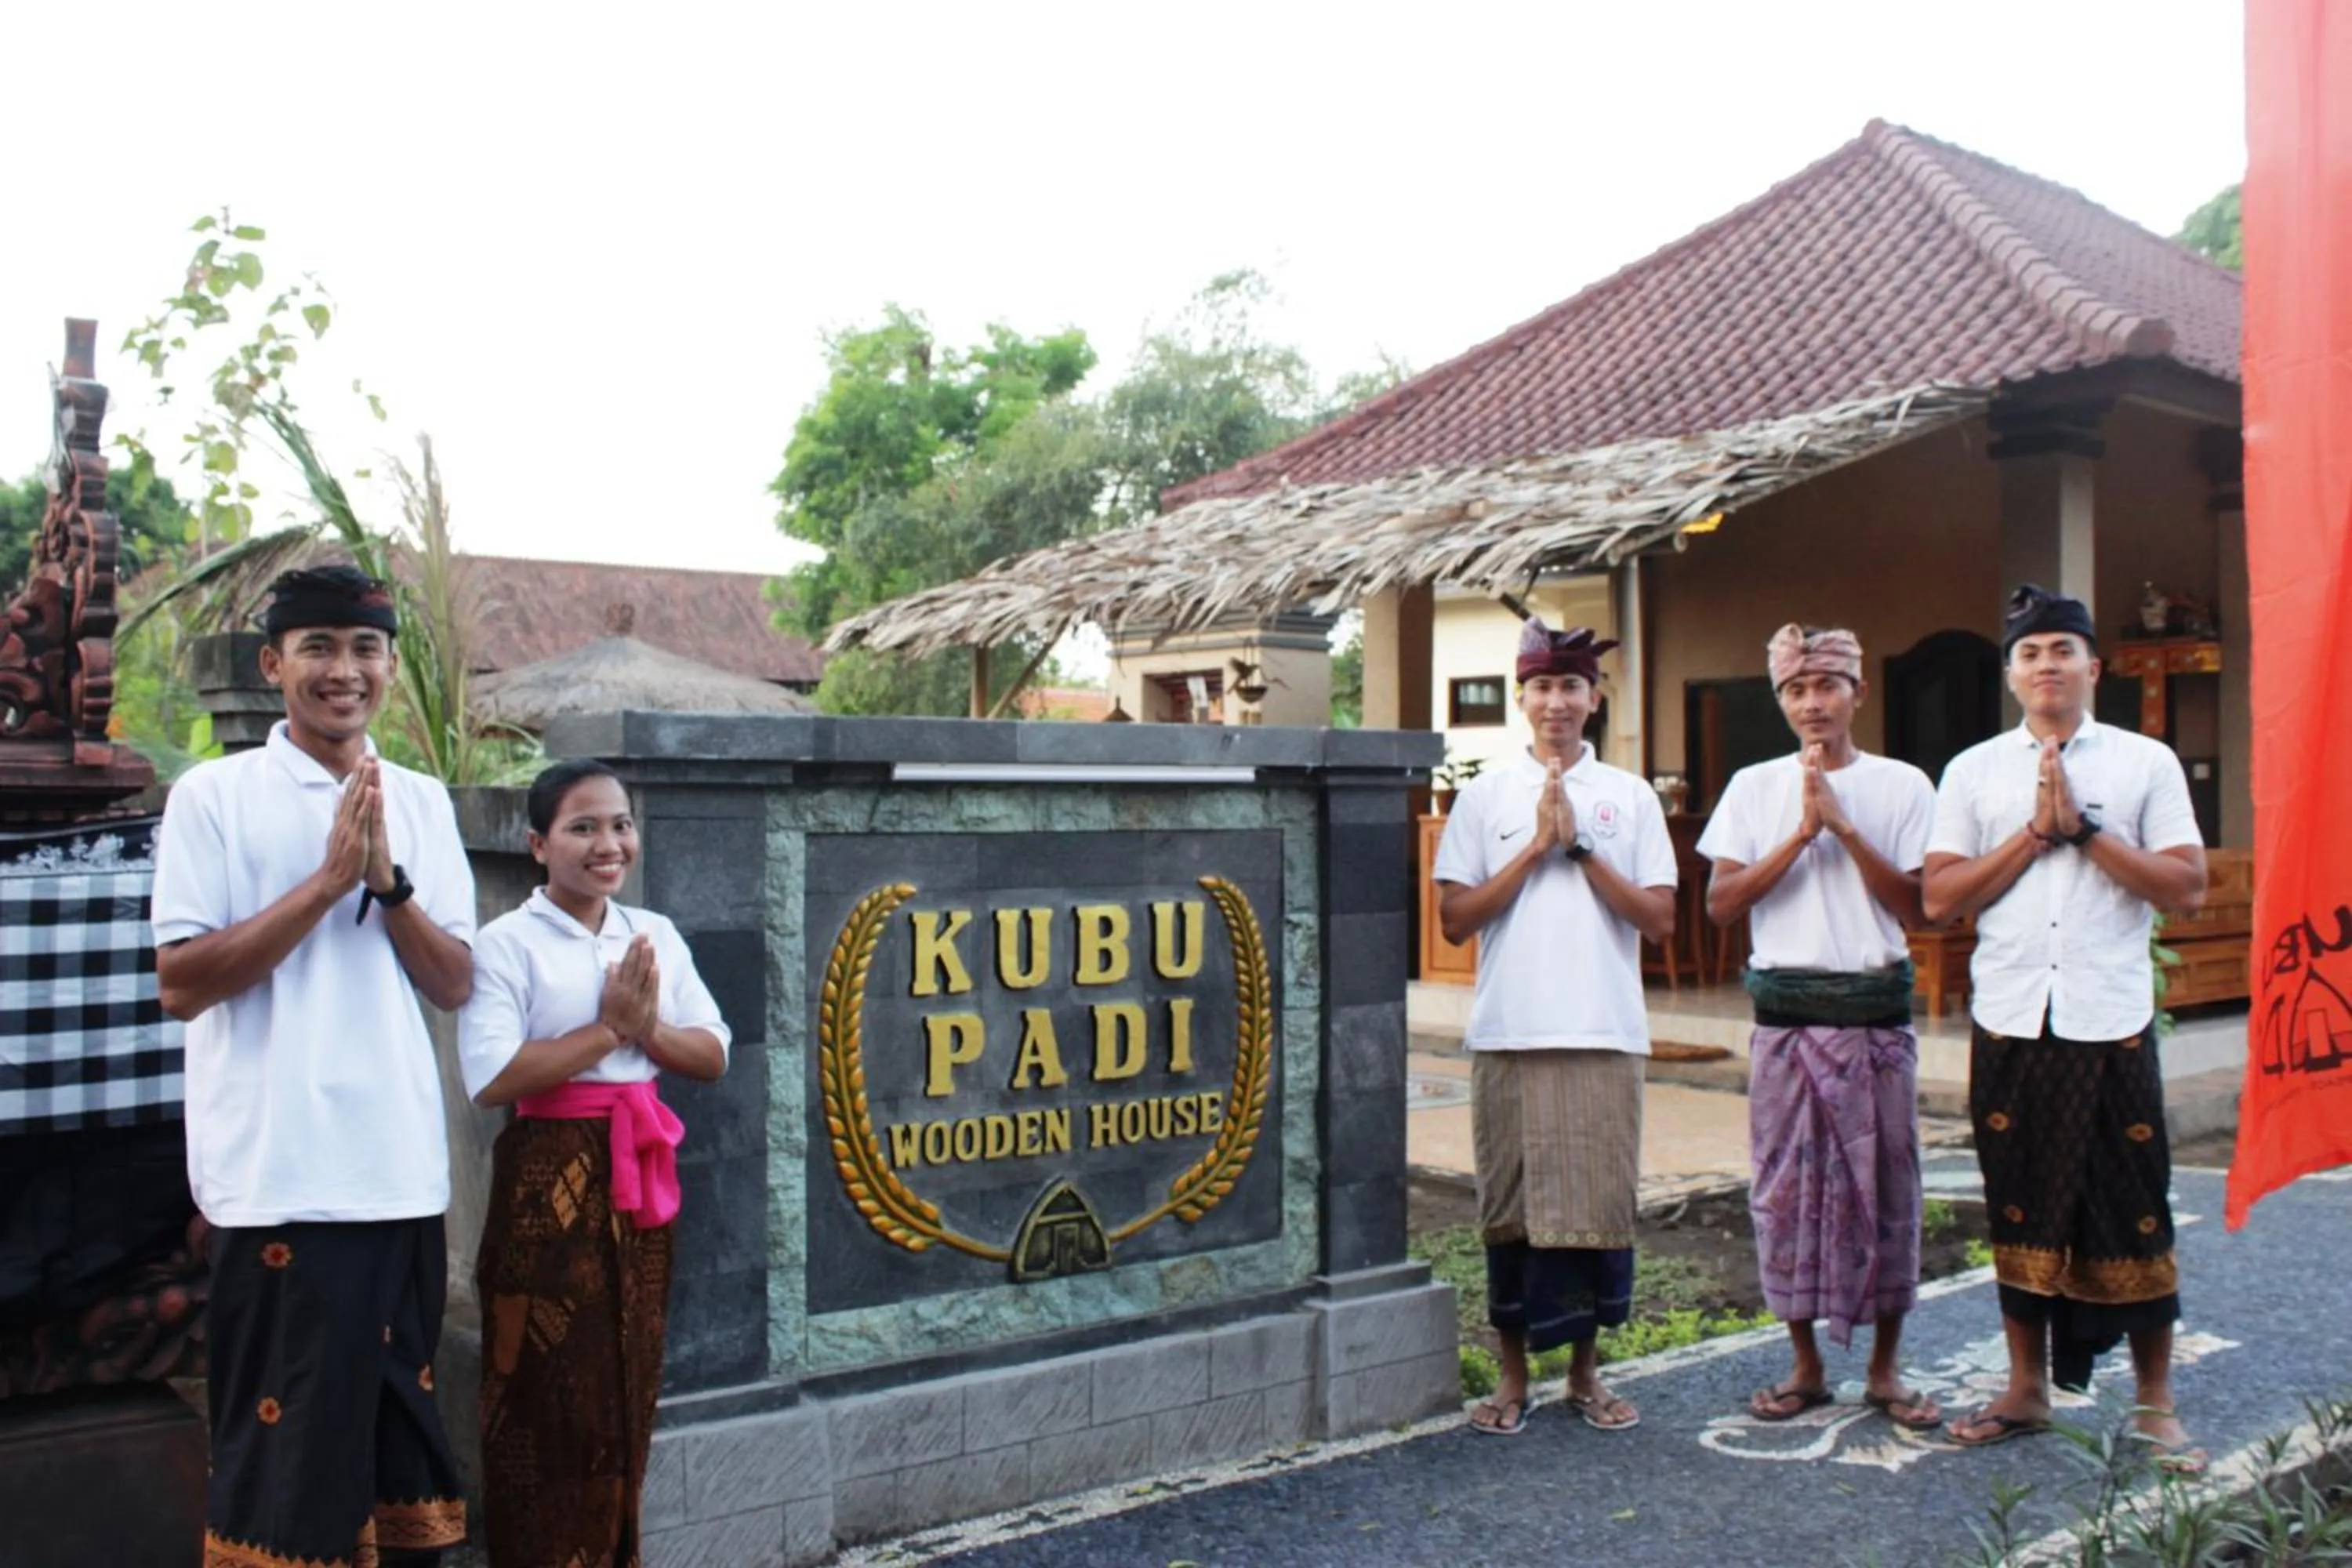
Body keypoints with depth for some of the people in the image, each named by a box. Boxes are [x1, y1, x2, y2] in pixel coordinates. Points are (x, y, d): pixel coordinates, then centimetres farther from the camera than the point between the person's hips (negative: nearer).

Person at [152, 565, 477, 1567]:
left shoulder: (423, 803, 9)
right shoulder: (213, 795, -3)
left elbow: (455, 985, 5)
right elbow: (180, 984, -10)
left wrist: (386, 879, -11)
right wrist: (328, 879, -15)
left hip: (403, 1171, 5)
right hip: (279, 1176, -4)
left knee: (400, 1424, 13)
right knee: (285, 1441, 3)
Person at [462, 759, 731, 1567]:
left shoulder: (656, 936, 9)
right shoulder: (507, 943, -8)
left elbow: (713, 1055, 7)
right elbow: (490, 1078, -19)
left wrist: (647, 1028, -12)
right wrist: (608, 1028, -15)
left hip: (639, 1177, 5)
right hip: (549, 1181, -5)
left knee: (628, 1388, 12)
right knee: (552, 1395, 1)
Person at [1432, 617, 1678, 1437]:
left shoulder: (1629, 796, 7)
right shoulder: (1485, 795, 5)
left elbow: (1659, 919, 0)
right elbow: (1455, 918, -1)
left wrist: (1580, 846, -7)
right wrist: (1537, 847, -8)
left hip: (1605, 1034, 1)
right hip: (1510, 1033, 0)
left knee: (1598, 1202, 5)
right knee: (1511, 1206, 4)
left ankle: (1585, 1371, 21)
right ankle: (1514, 1374, 18)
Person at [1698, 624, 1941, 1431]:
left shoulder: (1901, 786, 3)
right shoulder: (1754, 788, 7)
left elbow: (1917, 907, -5)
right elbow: (1720, 903, -1)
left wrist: (1844, 826, -12)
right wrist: (1802, 834, -9)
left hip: (1876, 1008, -1)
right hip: (1786, 1009, 1)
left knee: (1885, 1183, 4)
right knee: (1786, 1185, 4)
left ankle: (1885, 1369, 18)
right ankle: (1806, 1364, 18)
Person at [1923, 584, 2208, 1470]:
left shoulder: (2146, 763, 5)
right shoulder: (1972, 772, 8)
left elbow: (2187, 890, -4)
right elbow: (1939, 900, 0)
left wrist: (2084, 828, -11)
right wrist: (2035, 833, -8)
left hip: (2112, 1022, -1)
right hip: (2010, 1023, 2)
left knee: (2133, 1212, 3)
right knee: (2020, 1209, 9)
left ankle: (2155, 1404, 17)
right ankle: (2027, 1390, 22)